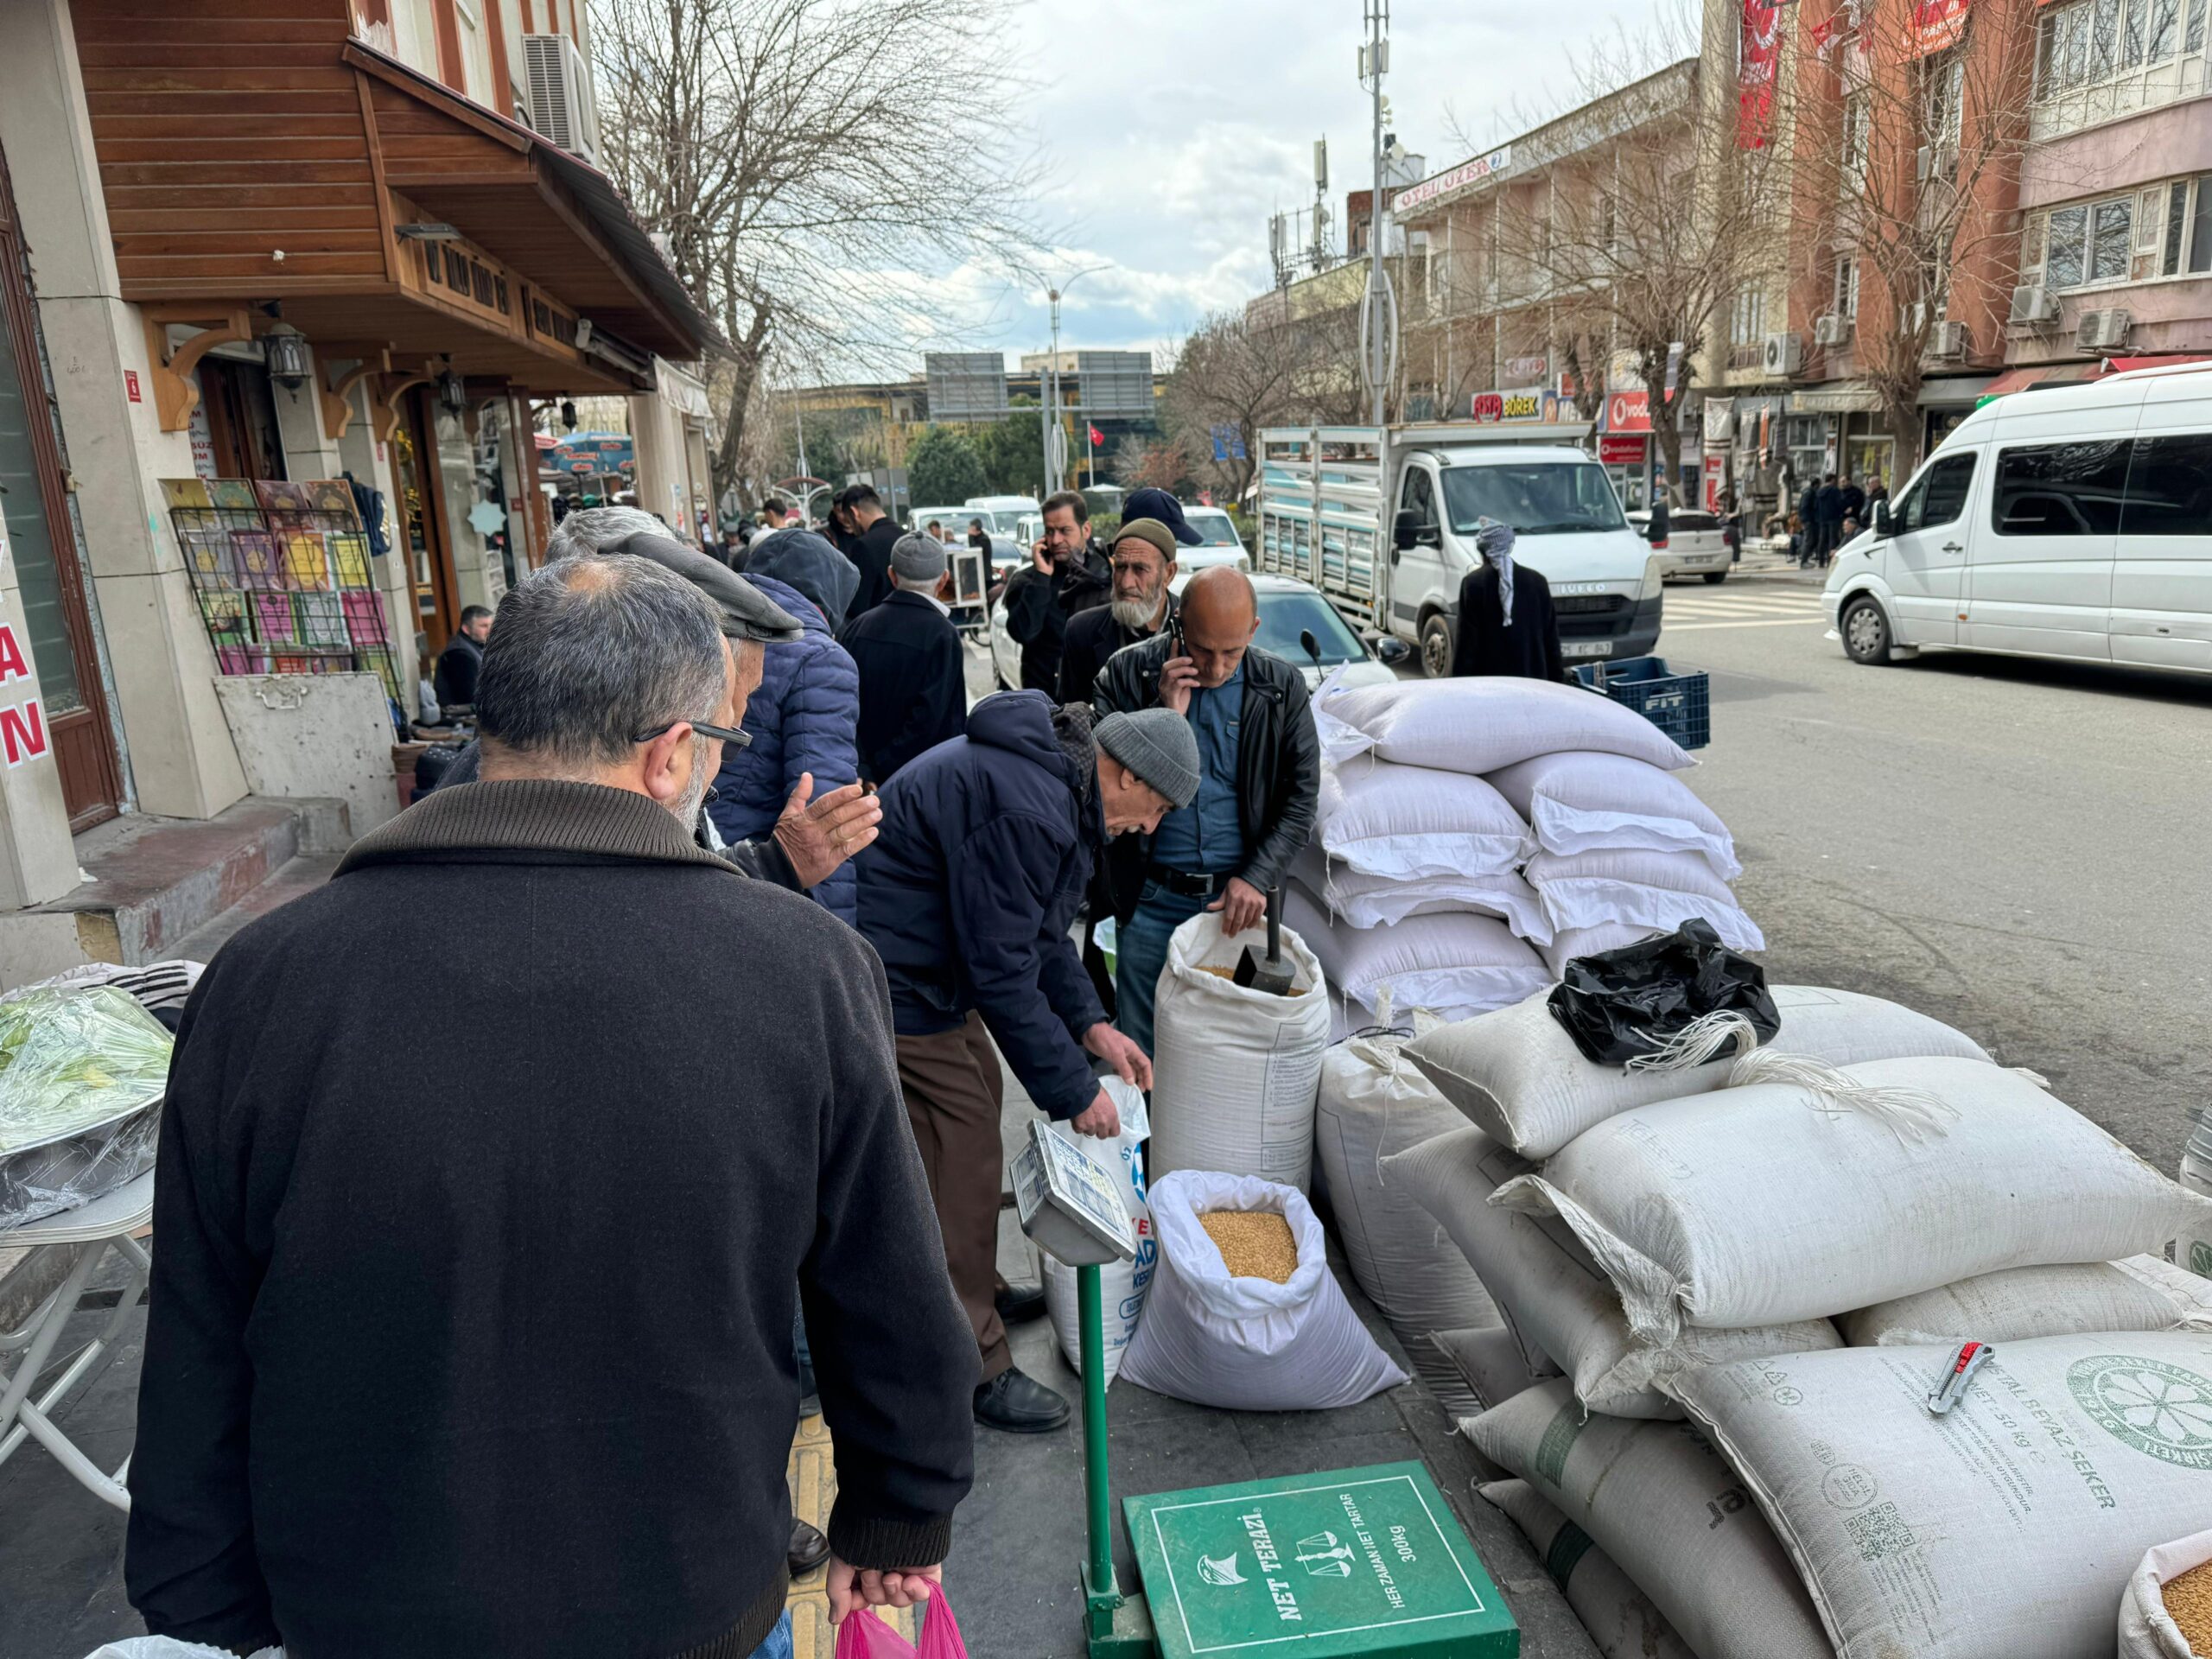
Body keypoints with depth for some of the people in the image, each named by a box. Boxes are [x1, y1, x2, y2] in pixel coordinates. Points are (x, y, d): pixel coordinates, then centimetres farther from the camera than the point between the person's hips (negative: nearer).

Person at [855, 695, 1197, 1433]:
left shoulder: (1050, 773, 5)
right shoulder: (1023, 810, -29)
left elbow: (1039, 928, 15)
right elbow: (1003, 970, -25)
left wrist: (1090, 1023, 9)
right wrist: (1072, 1090, -16)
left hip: (930, 965, 11)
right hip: (897, 985, -11)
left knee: (979, 1106, 21)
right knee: (961, 1157, -4)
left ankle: (978, 1289, 40)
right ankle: (973, 1368, 11)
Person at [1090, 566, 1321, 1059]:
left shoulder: (1282, 686, 0)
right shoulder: (1128, 673, -4)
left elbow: (1301, 797, 3)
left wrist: (1257, 878, -9)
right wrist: (1165, 713, -18)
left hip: (1240, 895, 1)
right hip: (1151, 900, -1)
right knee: (1142, 1050, 7)